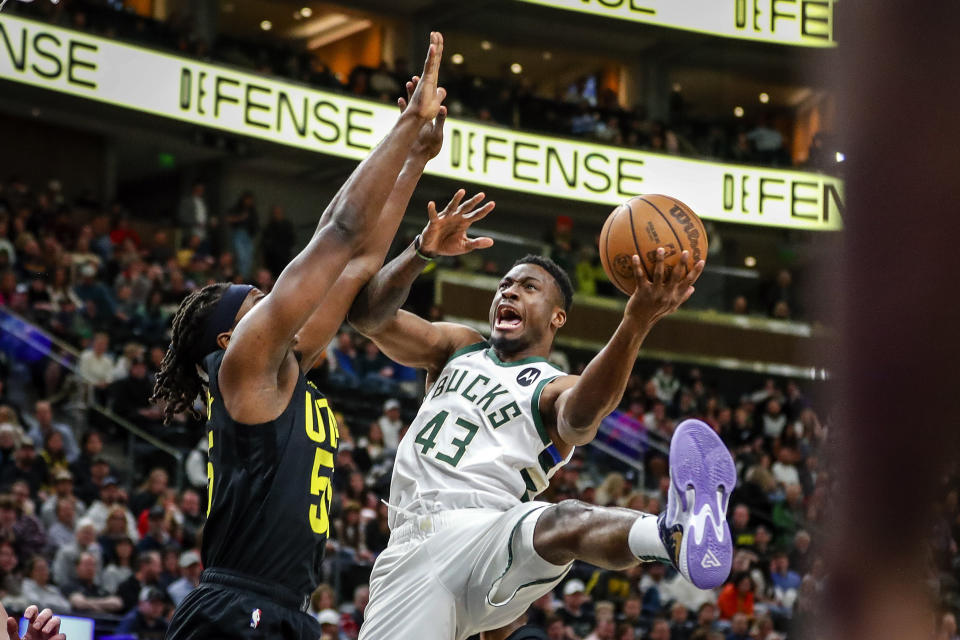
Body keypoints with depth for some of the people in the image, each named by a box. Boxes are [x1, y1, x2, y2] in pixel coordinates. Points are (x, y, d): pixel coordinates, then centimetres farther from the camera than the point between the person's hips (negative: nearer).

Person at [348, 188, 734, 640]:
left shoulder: (555, 389, 11)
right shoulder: (456, 348, 26)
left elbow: (581, 416, -17)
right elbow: (368, 315, 10)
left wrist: (636, 324, -34)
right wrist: (422, 251, -8)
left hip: (484, 533, -5)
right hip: (412, 549, 6)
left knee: (563, 523, -38)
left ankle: (676, 534, -67)